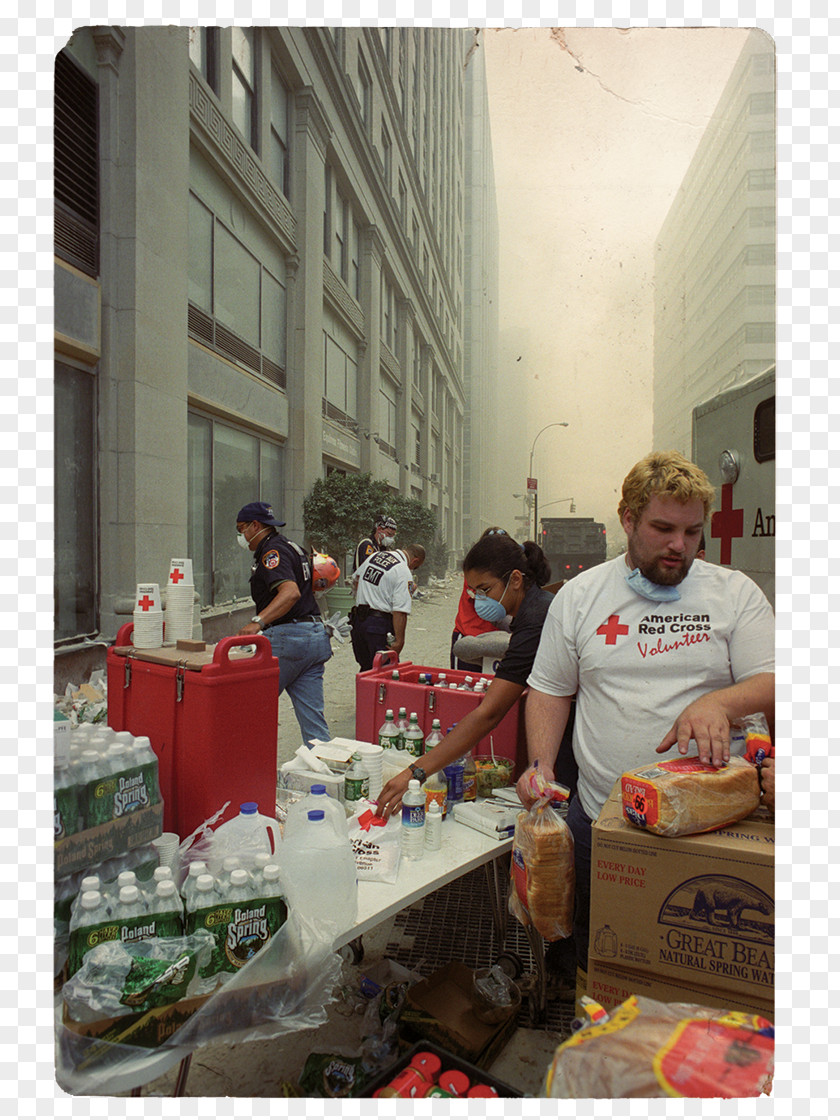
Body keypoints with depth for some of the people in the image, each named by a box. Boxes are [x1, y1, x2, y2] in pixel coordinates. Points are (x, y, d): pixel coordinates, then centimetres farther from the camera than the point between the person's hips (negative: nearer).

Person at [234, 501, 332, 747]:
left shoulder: (272, 551, -10)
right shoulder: (291, 547, 22)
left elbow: (291, 592, -27)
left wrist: (257, 622, -35)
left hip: (288, 637, -9)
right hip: (316, 636, 10)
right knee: (313, 718, 7)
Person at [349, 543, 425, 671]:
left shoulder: (375, 556, 11)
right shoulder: (404, 574, -12)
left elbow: (356, 578, 27)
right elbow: (400, 611, -20)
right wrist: (399, 641, -17)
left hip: (357, 621, 7)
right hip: (380, 625, -7)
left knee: (365, 668, 19)